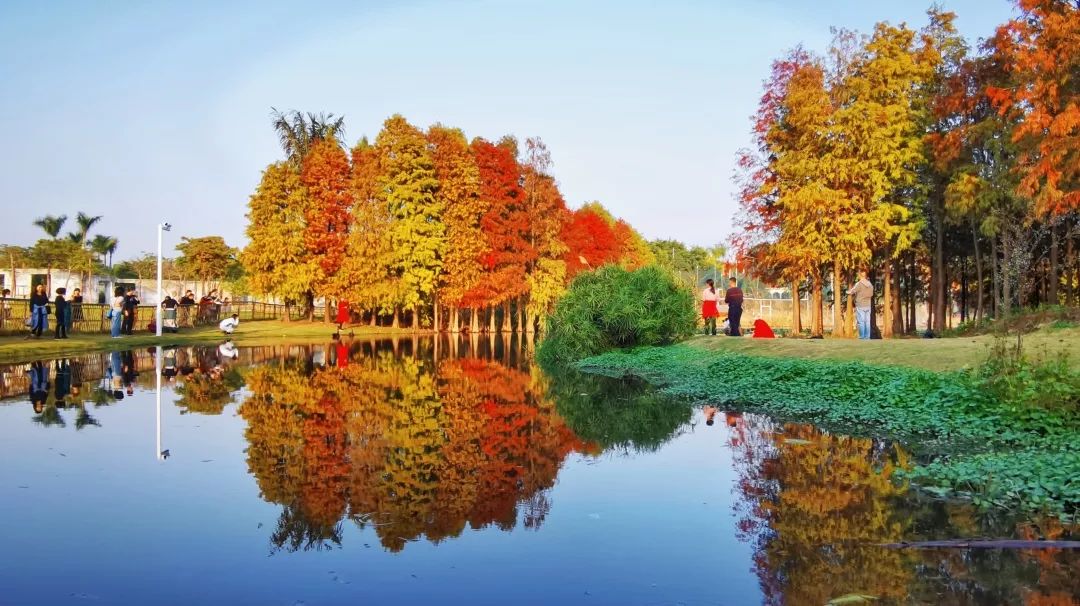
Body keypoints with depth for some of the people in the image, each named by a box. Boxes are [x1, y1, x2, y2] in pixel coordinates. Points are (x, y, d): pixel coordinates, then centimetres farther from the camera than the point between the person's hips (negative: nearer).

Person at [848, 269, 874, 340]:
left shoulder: (858, 284, -13)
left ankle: (862, 337, -3)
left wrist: (848, 292, 13)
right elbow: (871, 294, 15)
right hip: (868, 305, 6)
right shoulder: (870, 284, 6)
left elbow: (851, 292, -10)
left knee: (860, 322, -3)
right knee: (867, 322, 7)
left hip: (860, 306, -6)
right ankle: (867, 337, 9)